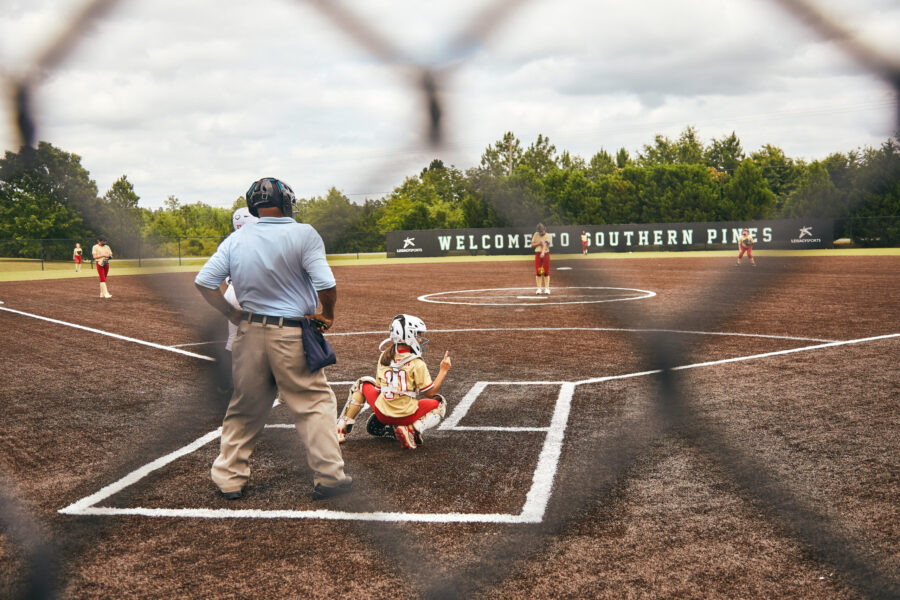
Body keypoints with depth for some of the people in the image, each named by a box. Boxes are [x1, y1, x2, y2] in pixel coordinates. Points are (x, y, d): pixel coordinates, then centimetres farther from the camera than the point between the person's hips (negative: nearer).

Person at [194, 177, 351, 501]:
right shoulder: (303, 234, -10)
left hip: (250, 331, 4)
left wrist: (231, 313, 9)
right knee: (314, 402, 7)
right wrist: (327, 314, -1)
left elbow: (203, 282, 1)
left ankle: (229, 477, 23)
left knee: (244, 407, 16)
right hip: (292, 335, -4)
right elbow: (326, 284, -18)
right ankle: (328, 477, 8)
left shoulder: (235, 239, 3)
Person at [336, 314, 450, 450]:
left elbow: (379, 385, 11)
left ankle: (341, 429, 14)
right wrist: (443, 371, 2)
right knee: (440, 402, 20)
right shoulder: (417, 364, -12)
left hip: (382, 414, 4)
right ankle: (413, 430, -8)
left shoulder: (384, 357, 2)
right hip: (407, 416, -4)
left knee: (363, 383, 29)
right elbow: (430, 393, -5)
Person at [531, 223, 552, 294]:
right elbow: (532, 245, 8)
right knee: (538, 272, -1)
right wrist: (538, 243, -12)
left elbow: (545, 244, -21)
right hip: (538, 254, 2)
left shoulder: (548, 235, -3)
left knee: (546, 272, -2)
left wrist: (543, 252, -36)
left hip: (546, 254, -2)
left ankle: (547, 288, 6)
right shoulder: (536, 234, 7)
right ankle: (539, 288, 5)